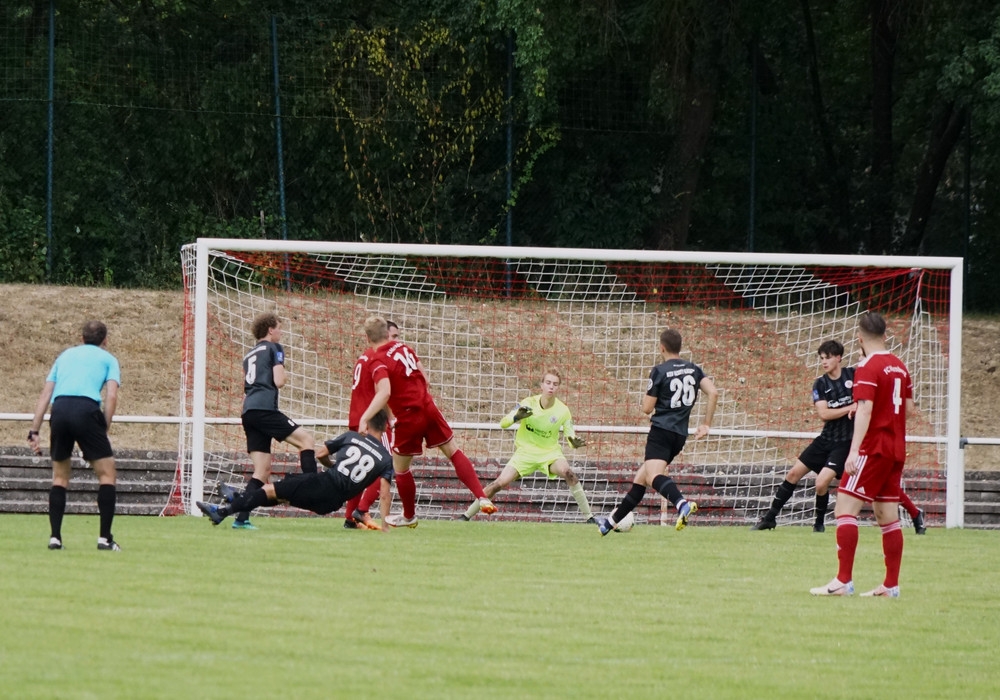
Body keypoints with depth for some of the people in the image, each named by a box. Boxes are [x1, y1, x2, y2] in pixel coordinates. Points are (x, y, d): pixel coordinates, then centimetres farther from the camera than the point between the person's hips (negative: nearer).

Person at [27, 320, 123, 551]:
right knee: (106, 473, 7)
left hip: (59, 410, 4)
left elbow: (45, 395, 22)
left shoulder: (65, 355, 30)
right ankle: (105, 537, 0)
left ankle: (55, 537, 10)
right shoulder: (108, 359, 20)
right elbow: (111, 396, 2)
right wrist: (103, 429, 5)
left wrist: (34, 431, 19)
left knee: (60, 475, 18)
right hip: (87, 408, -4)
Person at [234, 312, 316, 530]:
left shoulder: (249, 355, 27)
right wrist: (284, 374, 13)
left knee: (262, 471, 6)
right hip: (264, 409, -8)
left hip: (248, 413, 8)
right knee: (306, 439, -7)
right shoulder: (274, 348, 4)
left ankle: (241, 519, -4)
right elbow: (278, 381, -5)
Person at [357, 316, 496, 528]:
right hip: (428, 407, 5)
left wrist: (364, 418, -39)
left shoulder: (378, 362, -17)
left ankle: (409, 516, 30)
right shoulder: (403, 347, 4)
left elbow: (384, 393, -34)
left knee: (400, 469, 15)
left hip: (409, 418, -5)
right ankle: (482, 498, 6)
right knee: (453, 452, 17)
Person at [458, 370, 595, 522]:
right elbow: (503, 423, -11)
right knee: (500, 483, -17)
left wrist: (576, 442, -31)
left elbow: (571, 437, -7)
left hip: (550, 452, 0)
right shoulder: (528, 404, -12)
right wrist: (517, 417, -33)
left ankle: (589, 517, -21)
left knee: (568, 473, -31)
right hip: (526, 451, 0)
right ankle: (466, 515, -1)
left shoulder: (562, 411, -11)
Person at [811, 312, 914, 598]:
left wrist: (854, 450, -29)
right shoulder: (899, 366, 11)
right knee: (888, 515, 10)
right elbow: (908, 407, 18)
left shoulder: (867, 368, -12)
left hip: (874, 448, -8)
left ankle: (843, 581, -17)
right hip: (896, 450, 8)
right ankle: (891, 585, 10)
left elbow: (864, 409, -23)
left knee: (845, 508, -9)